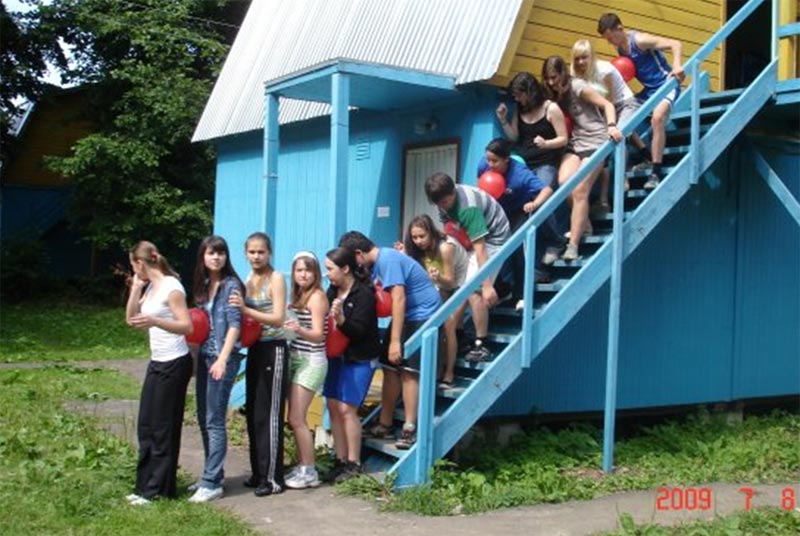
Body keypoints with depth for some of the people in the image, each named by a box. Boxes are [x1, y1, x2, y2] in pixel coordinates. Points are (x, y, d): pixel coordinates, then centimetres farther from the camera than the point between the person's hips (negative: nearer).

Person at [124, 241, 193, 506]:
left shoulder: (171, 287, -15)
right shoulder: (150, 287, 10)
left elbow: (188, 327, -20)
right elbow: (131, 319, 12)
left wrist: (154, 321, -34)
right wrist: (136, 289, 3)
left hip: (174, 364, -9)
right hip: (157, 362, 9)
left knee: (163, 428, 0)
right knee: (146, 425, 12)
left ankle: (158, 489, 10)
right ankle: (146, 485, 22)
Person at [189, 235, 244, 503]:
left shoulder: (231, 285, -8)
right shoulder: (203, 285, 13)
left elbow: (234, 325, -14)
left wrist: (222, 360, -21)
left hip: (223, 358, -8)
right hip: (204, 357, 8)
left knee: (214, 421, -7)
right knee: (204, 419, 13)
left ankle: (212, 483, -2)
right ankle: (212, 474, 24)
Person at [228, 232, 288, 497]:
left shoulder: (276, 279, -9)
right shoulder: (248, 279, 10)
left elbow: (278, 319, -18)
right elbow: (245, 316, 11)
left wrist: (245, 310, -27)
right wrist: (237, 309, -9)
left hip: (273, 350, -7)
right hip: (254, 349, 7)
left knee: (269, 415, -4)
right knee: (252, 412, 11)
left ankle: (272, 478, 3)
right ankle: (258, 472, 23)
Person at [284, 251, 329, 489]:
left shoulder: (317, 296, -10)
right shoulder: (298, 296, 13)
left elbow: (318, 335, -18)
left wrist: (299, 329, -35)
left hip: (311, 361, -8)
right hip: (296, 358, 8)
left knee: (296, 419, -7)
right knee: (296, 418, 9)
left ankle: (310, 472, 3)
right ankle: (302, 467, 18)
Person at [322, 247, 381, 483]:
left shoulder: (364, 293, -15)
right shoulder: (333, 290, 5)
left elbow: (359, 330, -21)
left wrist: (341, 319, -38)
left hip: (360, 359, -7)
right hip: (337, 355, 7)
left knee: (346, 408, -9)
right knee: (333, 406, 5)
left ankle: (354, 463, 4)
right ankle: (341, 460, 15)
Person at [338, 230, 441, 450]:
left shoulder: (387, 260, -21)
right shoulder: (377, 263, 8)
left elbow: (398, 299, -27)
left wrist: (395, 341, -29)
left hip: (422, 315, -10)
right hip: (405, 316, 10)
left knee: (408, 370, -13)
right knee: (390, 368, 8)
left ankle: (409, 429, -10)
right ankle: (385, 424, 16)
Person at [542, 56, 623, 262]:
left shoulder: (578, 87, -8)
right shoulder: (556, 95, 14)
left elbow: (607, 105, -13)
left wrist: (611, 126, -28)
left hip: (595, 141, -6)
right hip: (575, 142, 6)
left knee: (579, 191, -14)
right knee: (564, 181, -18)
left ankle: (573, 245, -14)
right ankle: (583, 223, 4)